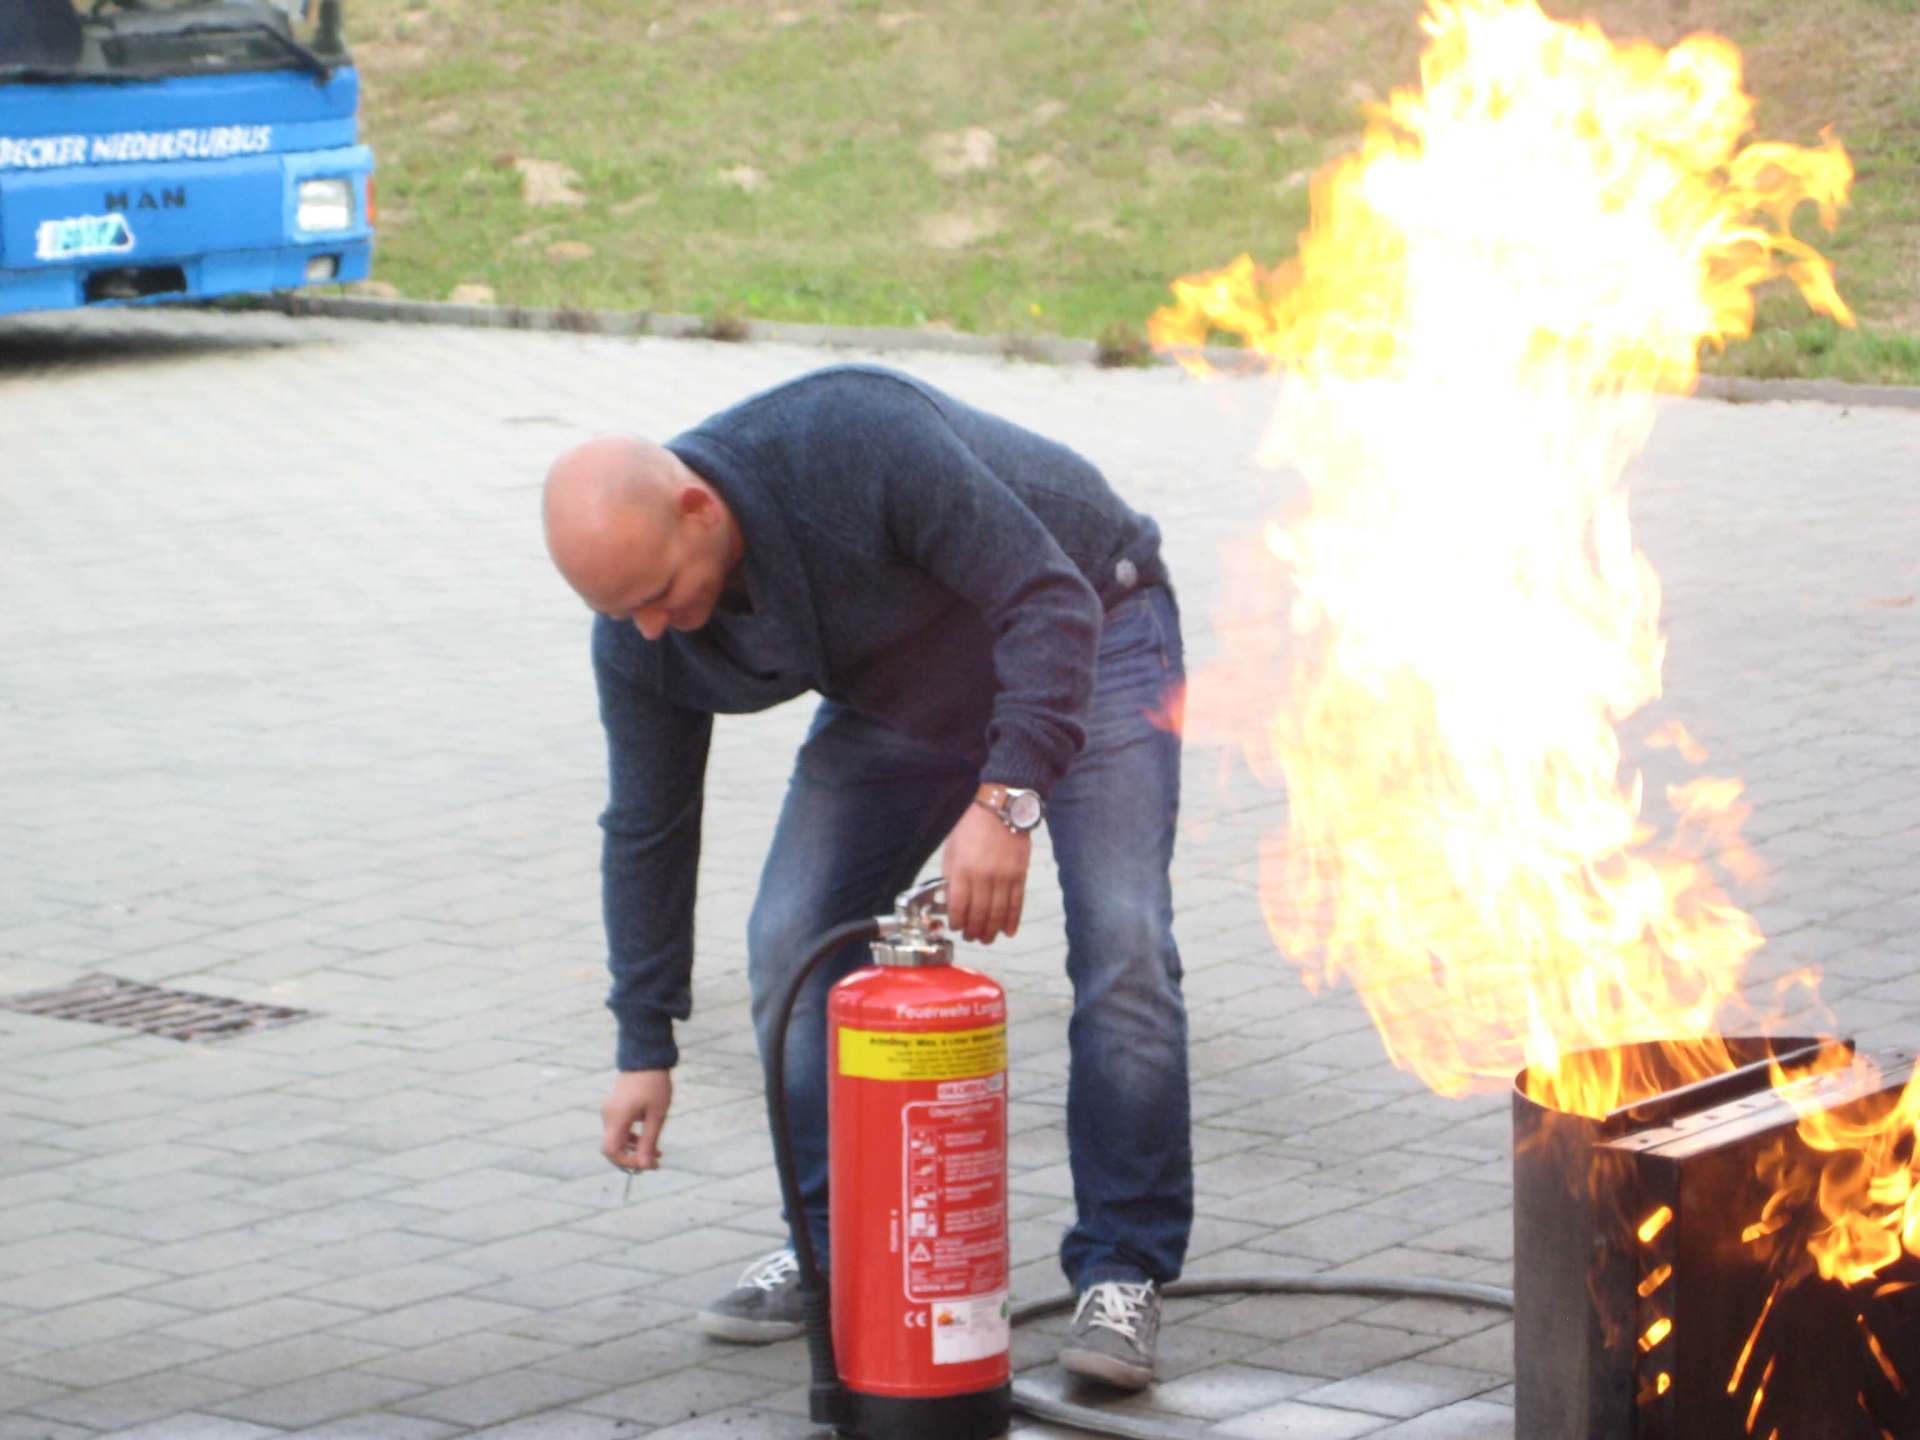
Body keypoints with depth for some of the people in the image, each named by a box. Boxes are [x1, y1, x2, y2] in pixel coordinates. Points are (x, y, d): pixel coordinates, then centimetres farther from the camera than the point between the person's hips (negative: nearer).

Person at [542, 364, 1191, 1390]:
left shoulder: (851, 445, -39)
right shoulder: (639, 641, -18)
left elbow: (1050, 598, -36)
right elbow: (646, 830, -6)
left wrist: (1008, 798, -44)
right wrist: (644, 1047, -3)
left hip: (1082, 633, -5)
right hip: (897, 691, 6)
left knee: (1122, 946, -19)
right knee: (791, 941, -7)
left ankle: (1122, 1270, -11)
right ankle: (831, 1243, 9)